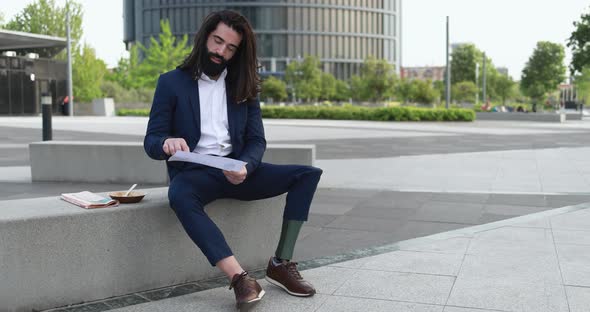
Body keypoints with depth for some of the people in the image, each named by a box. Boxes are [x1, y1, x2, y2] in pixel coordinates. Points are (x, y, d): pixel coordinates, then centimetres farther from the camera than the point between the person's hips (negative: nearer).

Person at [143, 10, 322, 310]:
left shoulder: (243, 86, 11)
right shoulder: (172, 82, 2)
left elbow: (257, 140, 4)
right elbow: (151, 142, -3)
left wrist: (245, 167, -19)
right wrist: (167, 142, -29)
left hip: (235, 170, 4)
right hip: (194, 172, -3)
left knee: (308, 174, -14)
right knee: (179, 195, -40)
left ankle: (281, 263, -16)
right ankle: (239, 277, -43)